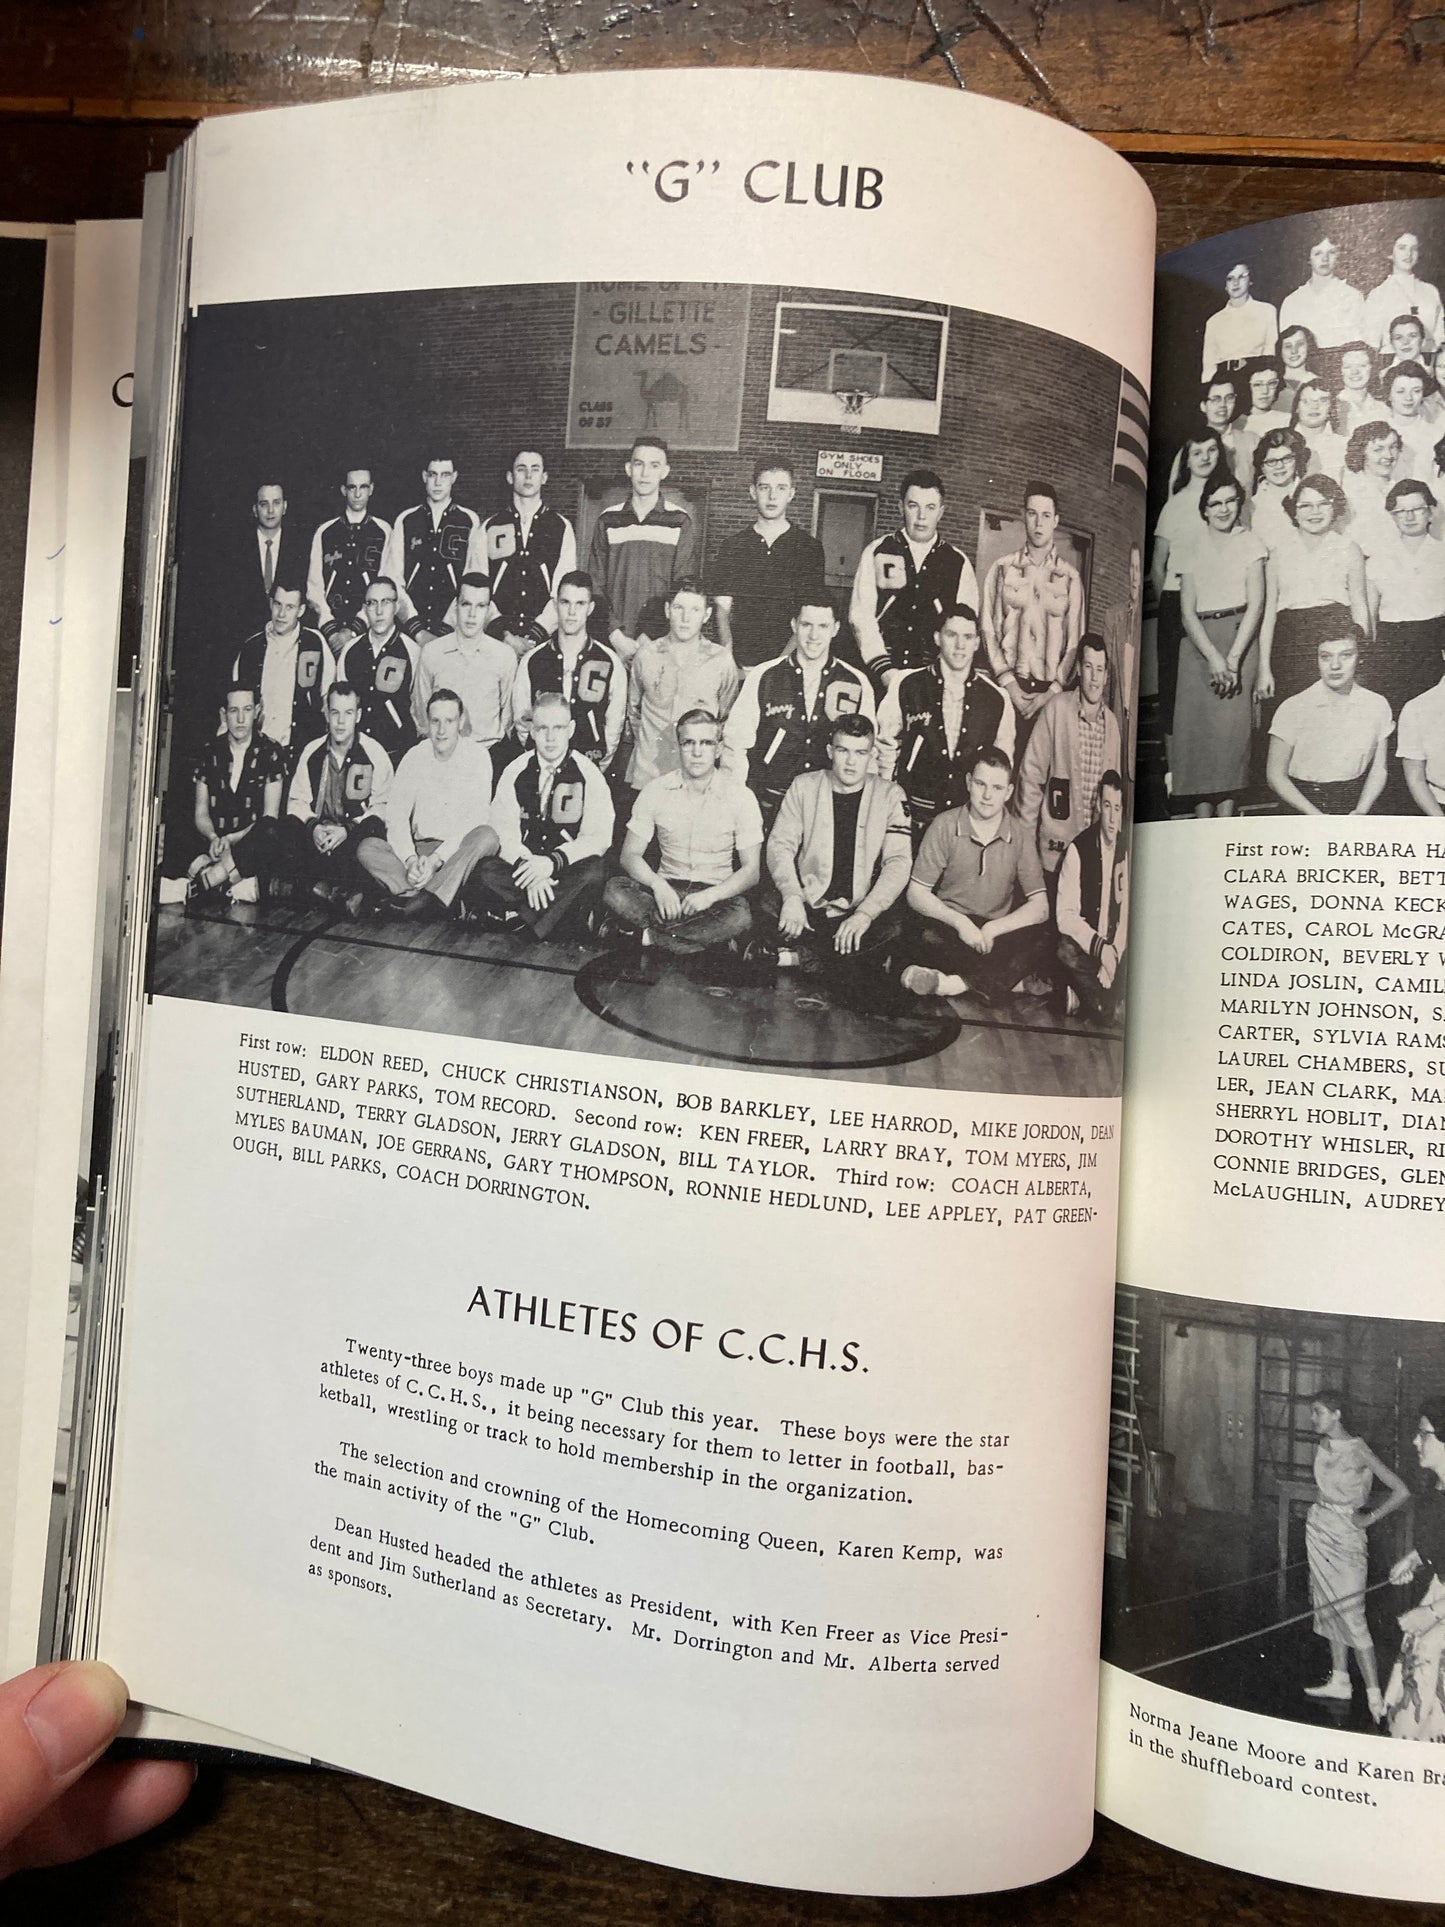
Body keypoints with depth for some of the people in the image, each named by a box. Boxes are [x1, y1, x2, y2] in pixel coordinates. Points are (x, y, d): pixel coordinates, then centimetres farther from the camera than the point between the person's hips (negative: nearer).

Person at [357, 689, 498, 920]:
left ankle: (417, 901, -37)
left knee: (486, 836, -35)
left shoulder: (477, 755, -4)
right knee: (367, 848, -19)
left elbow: (476, 819, -13)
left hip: (461, 850, -3)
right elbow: (396, 816, -2)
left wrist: (437, 859, -24)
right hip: (419, 847, 3)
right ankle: (435, 901, -34)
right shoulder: (415, 757, 4)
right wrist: (410, 860, -21)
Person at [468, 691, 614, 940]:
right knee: (484, 873, -28)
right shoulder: (515, 771, 5)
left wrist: (552, 862, -25)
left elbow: (598, 837, -9)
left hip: (568, 867, -2)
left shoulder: (589, 775, -1)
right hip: (521, 864, 2)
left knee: (591, 875, -35)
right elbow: (503, 830, -2)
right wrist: (526, 865, -22)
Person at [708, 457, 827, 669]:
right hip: (740, 665, 1)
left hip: (788, 664, -1)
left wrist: (778, 664, -15)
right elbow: (723, 609, 4)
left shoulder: (809, 547, 6)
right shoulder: (731, 547, 11)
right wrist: (730, 663, -14)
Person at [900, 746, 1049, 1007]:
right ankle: (1006, 979, -24)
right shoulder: (944, 826, -2)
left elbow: (1040, 908, -2)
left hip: (997, 934, 2)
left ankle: (959, 982, -35)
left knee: (1040, 941, -29)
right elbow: (916, 894, -4)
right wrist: (960, 922, -21)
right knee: (929, 937, -36)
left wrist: (991, 929, -18)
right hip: (948, 927, -1)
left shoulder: (1020, 836, 2)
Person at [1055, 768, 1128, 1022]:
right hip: (1082, 944, -2)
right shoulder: (1078, 849, -8)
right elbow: (1065, 915, -11)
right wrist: (1100, 946, -22)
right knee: (1065, 953, -36)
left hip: (1115, 947, 2)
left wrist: (1113, 953, -15)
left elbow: (1126, 913, 0)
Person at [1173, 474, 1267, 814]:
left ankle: (1227, 812, -11)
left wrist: (1233, 658, -14)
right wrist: (1213, 657, -11)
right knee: (1195, 721, -8)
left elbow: (1256, 604, -2)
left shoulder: (1249, 543, 7)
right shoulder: (1193, 546, 10)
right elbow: (1187, 611, 2)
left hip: (1238, 636, -2)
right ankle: (1202, 813, -3)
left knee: (1231, 722, -14)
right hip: (1198, 643, 2)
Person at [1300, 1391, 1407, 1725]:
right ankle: (1339, 1682, 24)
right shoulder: (1322, 1447, 4)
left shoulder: (1357, 1451, -18)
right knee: (1330, 1609, 14)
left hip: (1345, 1535, -7)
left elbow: (1401, 1491, -19)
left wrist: (1369, 1518, -12)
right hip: (1320, 1532, 8)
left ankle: (1375, 1697, -3)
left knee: (1350, 1614, -8)